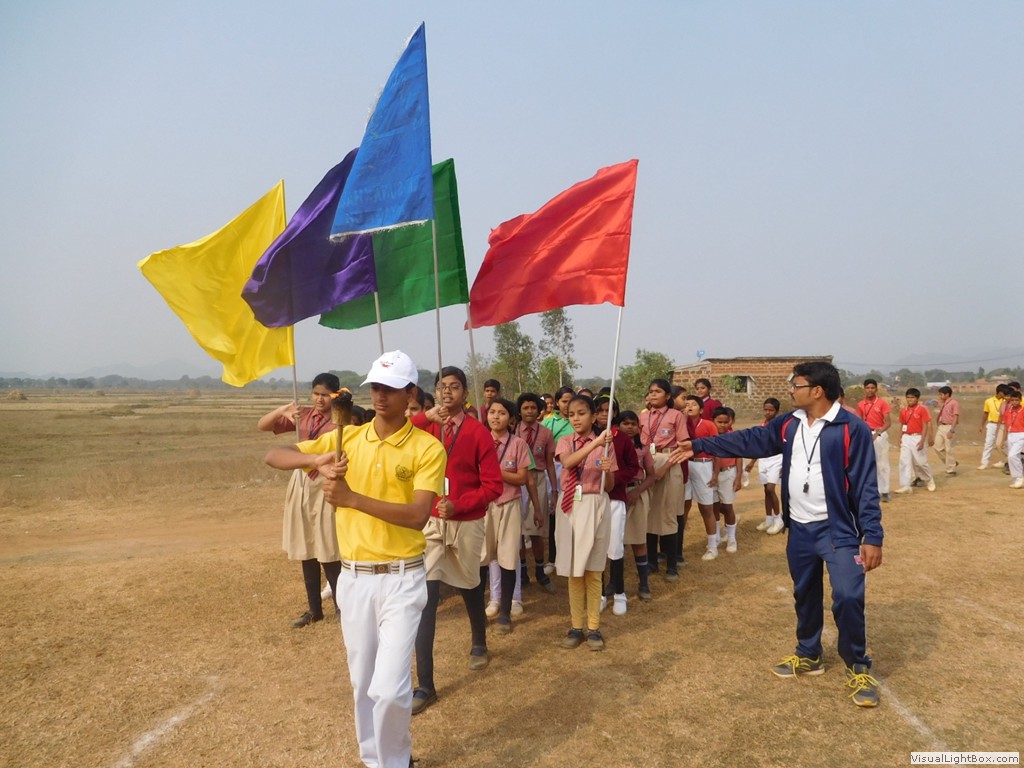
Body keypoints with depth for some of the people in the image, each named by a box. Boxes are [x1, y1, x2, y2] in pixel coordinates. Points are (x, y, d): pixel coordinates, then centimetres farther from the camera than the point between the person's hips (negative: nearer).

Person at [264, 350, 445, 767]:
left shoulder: (427, 448, -10)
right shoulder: (346, 438, 2)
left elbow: (418, 515, -21)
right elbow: (274, 456, 2)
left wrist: (353, 499, -28)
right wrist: (316, 459, -19)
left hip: (401, 579, -4)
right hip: (353, 577, 4)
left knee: (390, 688, -7)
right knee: (363, 684, 16)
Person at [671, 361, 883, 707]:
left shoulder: (852, 429, -14)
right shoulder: (788, 425, 4)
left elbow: (866, 485, -15)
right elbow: (749, 440, 9)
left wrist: (872, 536, -18)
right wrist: (699, 445, 8)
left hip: (838, 529, -6)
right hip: (799, 529, 6)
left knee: (848, 598, -9)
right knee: (805, 596, 18)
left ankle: (858, 670, 12)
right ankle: (808, 656, 37)